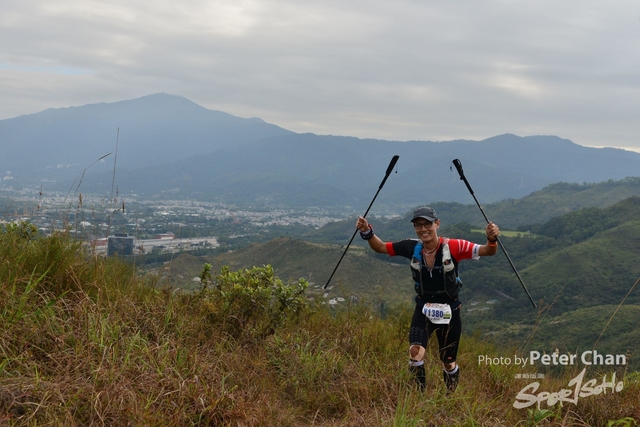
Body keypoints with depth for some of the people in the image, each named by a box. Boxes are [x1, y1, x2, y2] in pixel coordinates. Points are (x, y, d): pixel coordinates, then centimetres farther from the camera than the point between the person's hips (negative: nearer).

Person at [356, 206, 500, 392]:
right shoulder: (412, 247, -11)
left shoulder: (452, 247, -20)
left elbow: (488, 251, -22)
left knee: (448, 363, 12)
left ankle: (451, 396, 45)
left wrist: (492, 239, -44)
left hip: (449, 311, -1)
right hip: (423, 309, 2)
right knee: (415, 351, -21)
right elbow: (380, 247, 0)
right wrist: (367, 232, -18)